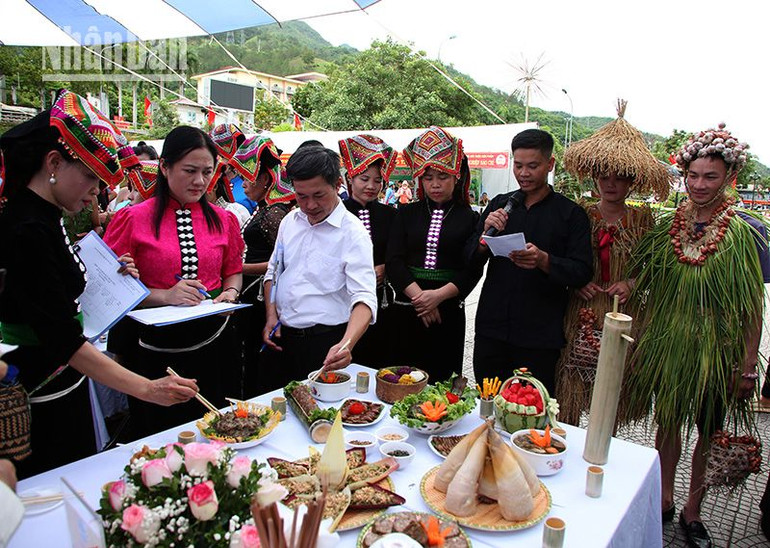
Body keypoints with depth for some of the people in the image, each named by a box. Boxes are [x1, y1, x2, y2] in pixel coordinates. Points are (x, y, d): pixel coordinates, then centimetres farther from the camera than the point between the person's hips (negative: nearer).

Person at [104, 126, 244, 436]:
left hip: (213, 343, 3)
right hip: (155, 349, -2)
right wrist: (164, 296, -18)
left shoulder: (223, 220, 7)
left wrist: (230, 293, -3)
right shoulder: (133, 220, -4)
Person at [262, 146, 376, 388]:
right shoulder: (290, 221, 5)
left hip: (327, 343, -5)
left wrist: (346, 344, -39)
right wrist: (271, 316, 4)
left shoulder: (353, 232, -14)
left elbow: (364, 297, -23)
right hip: (282, 337, 6)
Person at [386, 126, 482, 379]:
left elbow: (473, 270, -3)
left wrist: (439, 295, -16)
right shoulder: (407, 214, 9)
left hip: (449, 312, -1)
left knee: (443, 377, 6)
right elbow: (393, 262, 0)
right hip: (406, 309, 1)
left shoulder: (469, 218, 4)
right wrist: (418, 296, -12)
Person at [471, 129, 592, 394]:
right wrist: (485, 235, -13)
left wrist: (543, 260, -24)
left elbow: (583, 272, -7)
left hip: (540, 337, -3)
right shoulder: (500, 204, 9)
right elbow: (471, 260, 7)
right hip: (492, 329, 3)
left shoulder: (570, 213, -1)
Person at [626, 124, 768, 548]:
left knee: (709, 433, 13)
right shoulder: (666, 229, 0)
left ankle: (692, 510, 32)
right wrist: (644, 346, 7)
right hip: (668, 348, 3)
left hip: (717, 352, -2)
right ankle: (664, 500, 35)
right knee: (668, 423, 15)